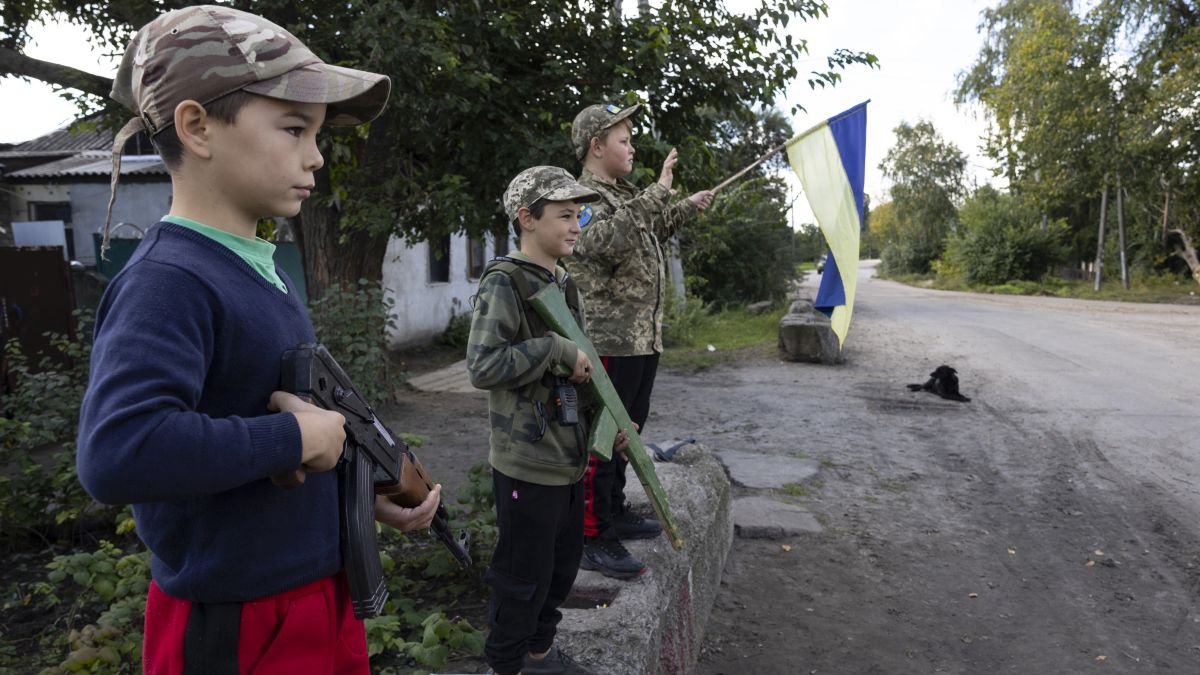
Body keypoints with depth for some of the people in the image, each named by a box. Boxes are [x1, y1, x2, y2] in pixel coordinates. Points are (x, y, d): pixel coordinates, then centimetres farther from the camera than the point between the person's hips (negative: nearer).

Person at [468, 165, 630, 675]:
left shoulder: (565, 284, 9)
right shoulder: (503, 283, -16)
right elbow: (482, 366, -25)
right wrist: (555, 349, -23)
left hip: (568, 455, 8)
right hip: (527, 461, -8)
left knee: (563, 564, 21)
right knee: (523, 574, 5)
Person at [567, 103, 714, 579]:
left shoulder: (624, 196, 18)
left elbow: (649, 237, 36)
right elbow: (608, 242, -32)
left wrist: (686, 209, 31)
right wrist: (657, 194, -28)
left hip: (642, 339, 10)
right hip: (609, 342, -10)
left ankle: (614, 513, 33)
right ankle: (593, 538, 4)